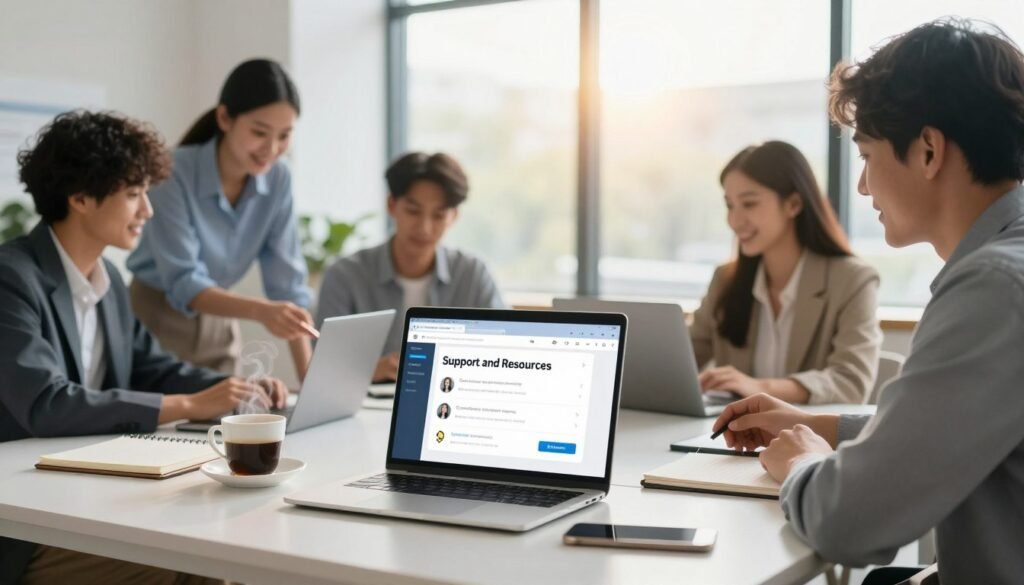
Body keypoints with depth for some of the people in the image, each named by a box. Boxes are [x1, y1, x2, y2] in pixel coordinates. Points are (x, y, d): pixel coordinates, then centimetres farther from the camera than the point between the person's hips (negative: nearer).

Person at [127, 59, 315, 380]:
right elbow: (183, 285, -28)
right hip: (154, 322, -4)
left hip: (219, 327, 4)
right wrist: (260, 310, -46)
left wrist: (309, 379, -19)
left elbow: (287, 281, -10)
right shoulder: (173, 173, -24)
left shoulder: (277, 179, -10)